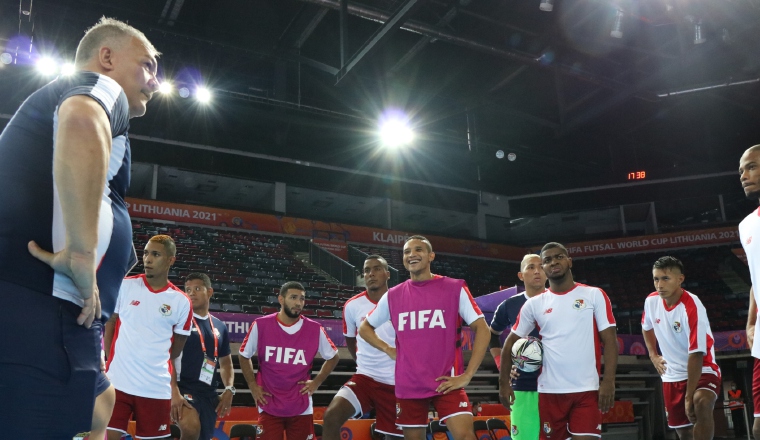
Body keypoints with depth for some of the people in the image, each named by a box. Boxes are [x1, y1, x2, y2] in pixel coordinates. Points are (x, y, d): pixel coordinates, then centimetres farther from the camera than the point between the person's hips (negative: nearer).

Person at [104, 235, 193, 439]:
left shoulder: (181, 302, 2)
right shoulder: (124, 286, 2)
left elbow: (176, 352, 7)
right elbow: (109, 323, 11)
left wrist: (175, 391, 5)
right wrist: (108, 363, 3)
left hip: (158, 389, 0)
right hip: (117, 383, 0)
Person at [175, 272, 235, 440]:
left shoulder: (220, 327, 13)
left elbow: (226, 363, 21)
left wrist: (229, 389, 5)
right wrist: (174, 391, -20)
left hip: (209, 394, 6)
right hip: (183, 388, -6)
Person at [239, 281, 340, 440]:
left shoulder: (315, 329, -6)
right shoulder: (261, 325, -7)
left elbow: (333, 357, 10)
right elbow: (244, 356, 8)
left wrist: (317, 382, 1)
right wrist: (252, 385, 1)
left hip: (301, 407, 1)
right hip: (269, 405, -1)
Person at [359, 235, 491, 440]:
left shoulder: (455, 288, -3)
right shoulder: (393, 295, 6)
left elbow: (482, 329, -5)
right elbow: (364, 328, 19)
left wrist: (467, 375, -11)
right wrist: (388, 350, 3)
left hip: (446, 382, -3)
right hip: (408, 384, 3)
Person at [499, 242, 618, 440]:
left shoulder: (594, 295, 2)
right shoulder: (534, 304, 6)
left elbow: (610, 340, -1)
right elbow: (511, 342, 11)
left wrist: (608, 381, -12)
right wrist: (504, 382, 4)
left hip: (587, 389, -2)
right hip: (550, 391, 2)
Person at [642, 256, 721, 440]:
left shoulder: (692, 307, -24)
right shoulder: (651, 301, -5)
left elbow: (696, 354, -26)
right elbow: (647, 327, 19)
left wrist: (689, 396, -27)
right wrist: (653, 355, 9)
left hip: (702, 371, -6)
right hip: (672, 376, 6)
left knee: (701, 404, -36)